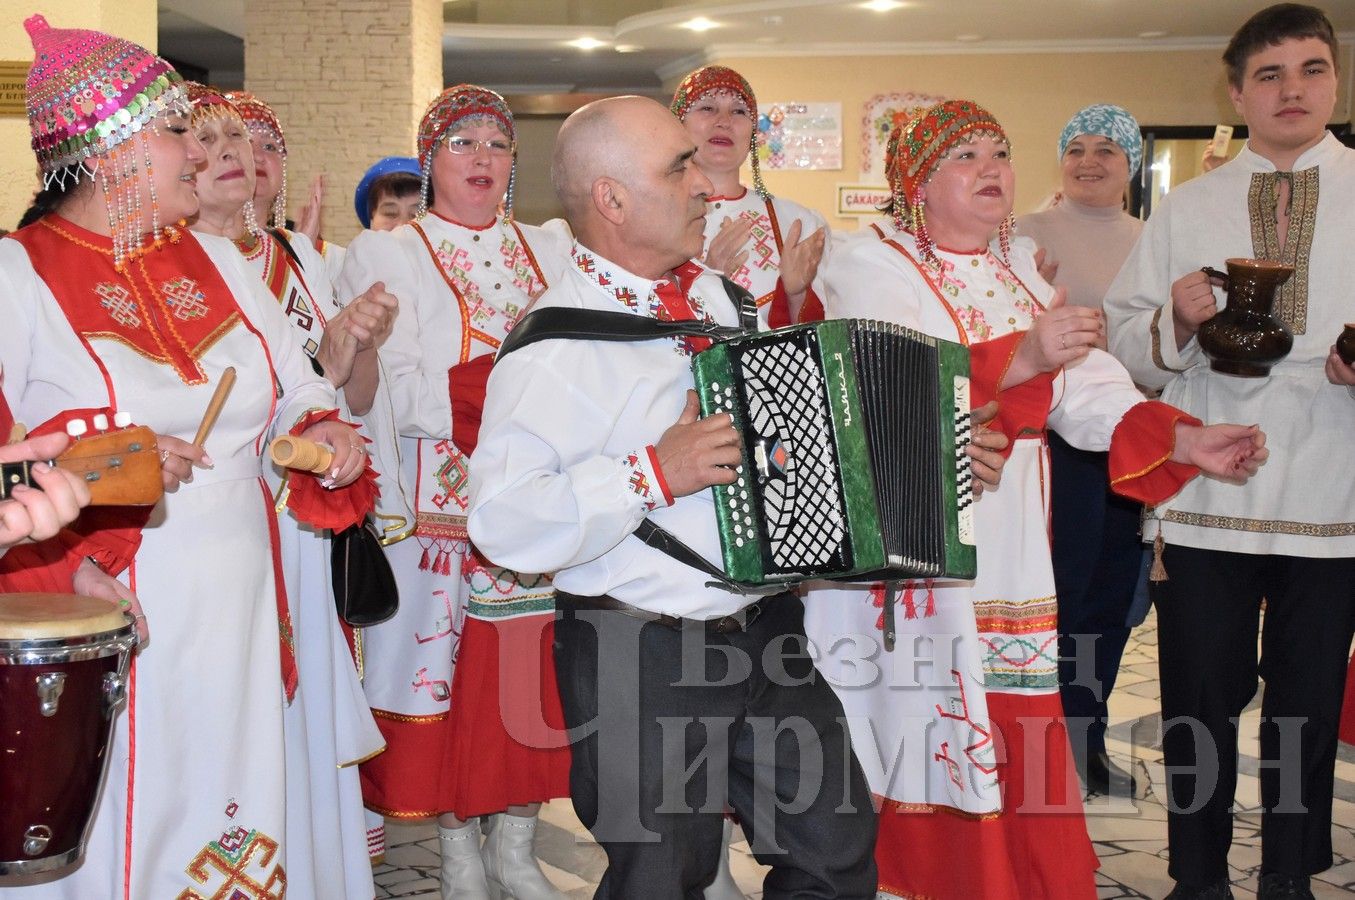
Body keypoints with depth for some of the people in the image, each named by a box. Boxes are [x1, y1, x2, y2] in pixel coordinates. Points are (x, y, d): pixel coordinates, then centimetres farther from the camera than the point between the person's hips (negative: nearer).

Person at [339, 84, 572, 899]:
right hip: (439, 511, -3)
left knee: (531, 669, 6)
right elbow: (389, 394, -12)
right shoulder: (385, 255, 1)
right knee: (450, 672, 2)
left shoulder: (552, 253, 14)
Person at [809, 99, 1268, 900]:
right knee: (937, 736, -1)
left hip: (1011, 547, 6)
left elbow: (1086, 387, 5)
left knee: (1018, 727, 9)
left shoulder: (1018, 272, 15)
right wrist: (1022, 359, -34)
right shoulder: (874, 271, -6)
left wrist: (1184, 439, -10)